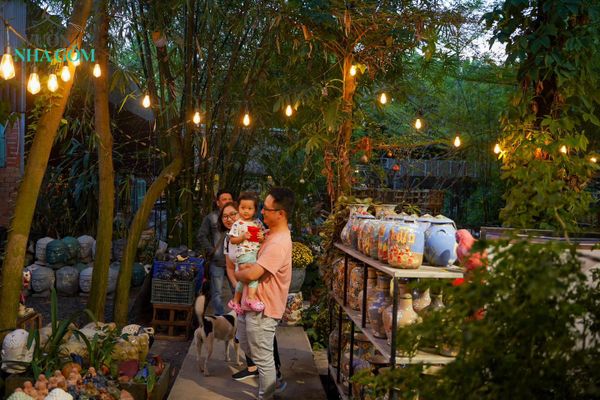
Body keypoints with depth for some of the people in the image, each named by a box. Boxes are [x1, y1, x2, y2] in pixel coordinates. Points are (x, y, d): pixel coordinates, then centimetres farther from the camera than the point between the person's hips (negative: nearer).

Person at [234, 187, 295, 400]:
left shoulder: (279, 243, -27)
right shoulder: (272, 234, 6)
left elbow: (252, 274, -31)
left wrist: (238, 273, -9)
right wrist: (245, 266, -6)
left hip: (262, 308, -10)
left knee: (263, 358, 5)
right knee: (246, 346, 27)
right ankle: (270, 379, 44)